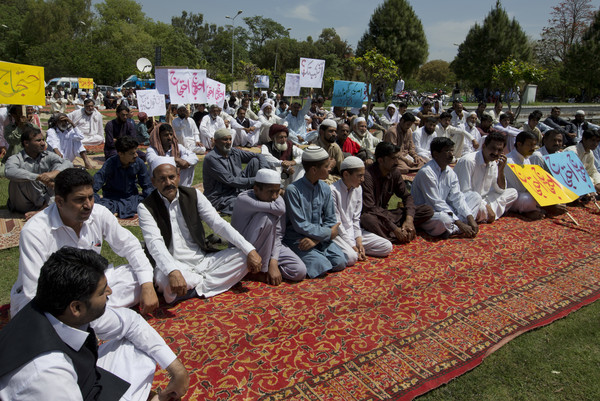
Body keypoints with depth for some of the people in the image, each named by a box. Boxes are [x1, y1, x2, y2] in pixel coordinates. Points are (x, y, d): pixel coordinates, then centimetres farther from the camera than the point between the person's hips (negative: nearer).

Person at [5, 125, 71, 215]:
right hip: (26, 205, -3)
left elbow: (68, 163, -13)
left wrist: (55, 172, -34)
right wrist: (40, 177, -40)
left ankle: (42, 210, -26)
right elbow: (9, 172, -31)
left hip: (47, 199, 3)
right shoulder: (16, 159, -8)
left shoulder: (48, 155, 3)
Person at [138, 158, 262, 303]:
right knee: (164, 277, -37)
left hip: (202, 261, 4)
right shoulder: (146, 208, -5)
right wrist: (173, 272, -40)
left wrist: (250, 250, -14)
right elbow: (155, 243, -20)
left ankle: (194, 287, -18)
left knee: (242, 255, -14)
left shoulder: (193, 195, 4)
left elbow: (218, 223, -3)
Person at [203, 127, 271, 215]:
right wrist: (255, 180, -22)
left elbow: (258, 156, 8)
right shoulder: (211, 158, -15)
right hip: (221, 198, -7)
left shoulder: (234, 152, 6)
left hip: (238, 190, 8)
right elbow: (230, 181, -20)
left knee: (255, 161, -4)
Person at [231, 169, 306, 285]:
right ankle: (262, 270, -15)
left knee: (300, 271, -17)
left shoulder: (279, 200, -8)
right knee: (267, 217, -31)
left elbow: (278, 235, -10)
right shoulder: (243, 199, -25)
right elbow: (279, 208, -40)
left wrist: (274, 262, -21)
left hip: (268, 247, 5)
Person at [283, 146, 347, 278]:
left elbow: (330, 220, 2)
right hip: (296, 239, -5)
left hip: (320, 237, 6)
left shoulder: (325, 189, 1)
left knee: (339, 263, -11)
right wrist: (328, 233, -12)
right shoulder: (293, 190, -17)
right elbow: (300, 225, -18)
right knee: (322, 266, -22)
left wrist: (316, 239, -15)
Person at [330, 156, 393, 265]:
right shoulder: (333, 190, -17)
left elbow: (356, 218, 8)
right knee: (351, 257, -34)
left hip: (352, 231, 7)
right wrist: (352, 245, -15)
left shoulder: (358, 189, 5)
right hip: (337, 234, -7)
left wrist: (359, 241, -5)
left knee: (387, 247, -5)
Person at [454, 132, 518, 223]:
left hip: (482, 199, 9)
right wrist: (486, 206, -22)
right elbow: (465, 193, -24)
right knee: (481, 209, -40)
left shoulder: (494, 163, 5)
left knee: (513, 193, 1)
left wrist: (501, 170, -6)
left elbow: (500, 190, 9)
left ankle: (484, 215, -8)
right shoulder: (468, 161, -21)